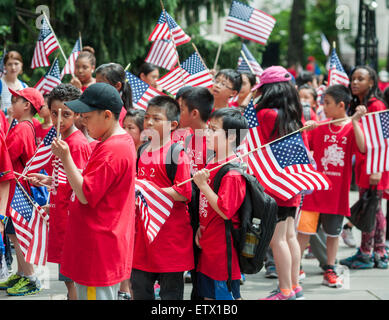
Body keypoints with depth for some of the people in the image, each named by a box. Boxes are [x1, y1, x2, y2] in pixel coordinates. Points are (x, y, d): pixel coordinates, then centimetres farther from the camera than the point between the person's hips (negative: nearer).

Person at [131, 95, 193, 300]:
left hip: (170, 236, -7)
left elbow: (183, 193, -20)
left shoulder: (177, 153, -12)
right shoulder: (142, 151, 11)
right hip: (143, 233, 8)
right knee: (140, 290, 13)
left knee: (170, 293, 4)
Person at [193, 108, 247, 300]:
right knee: (208, 296, 15)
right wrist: (201, 226, 9)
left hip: (223, 251, -9)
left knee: (228, 296, 0)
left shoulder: (232, 172, -19)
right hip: (208, 247, 9)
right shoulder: (212, 164, 10)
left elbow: (225, 211, -24)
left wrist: (203, 185, -22)